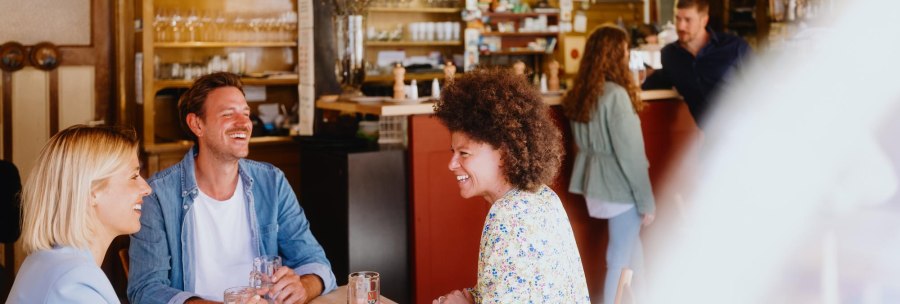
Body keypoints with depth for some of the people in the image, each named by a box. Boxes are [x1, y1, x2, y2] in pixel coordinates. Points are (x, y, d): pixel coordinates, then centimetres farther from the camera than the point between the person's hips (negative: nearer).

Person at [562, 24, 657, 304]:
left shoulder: (580, 94, 4)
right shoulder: (616, 94, -20)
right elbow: (630, 153, -19)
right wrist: (646, 199, -12)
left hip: (595, 181, 8)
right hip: (619, 186, -8)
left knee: (631, 245, 22)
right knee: (621, 258, 4)